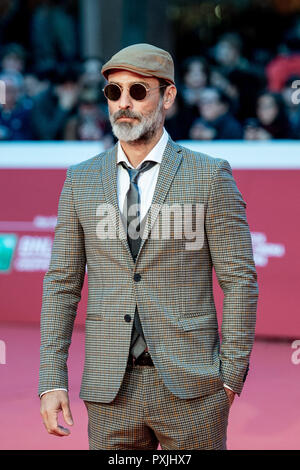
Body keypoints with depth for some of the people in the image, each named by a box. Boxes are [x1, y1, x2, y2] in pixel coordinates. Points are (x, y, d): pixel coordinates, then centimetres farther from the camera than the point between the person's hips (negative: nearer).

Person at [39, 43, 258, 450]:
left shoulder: (210, 175, -2)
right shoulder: (81, 181, 7)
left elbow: (239, 279, -2)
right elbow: (63, 283, 7)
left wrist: (232, 377, -7)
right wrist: (51, 380, 0)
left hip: (190, 386, -2)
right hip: (111, 392, 3)